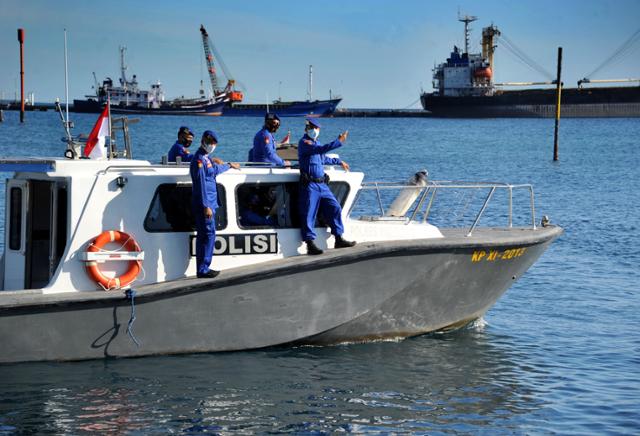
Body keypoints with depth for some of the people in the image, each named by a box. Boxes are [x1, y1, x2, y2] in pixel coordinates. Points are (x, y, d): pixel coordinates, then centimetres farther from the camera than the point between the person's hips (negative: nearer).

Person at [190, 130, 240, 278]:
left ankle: (203, 269, 14)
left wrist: (229, 165, 59)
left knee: (203, 236, 11)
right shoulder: (199, 159, -13)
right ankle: (203, 270, -10)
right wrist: (206, 206, -23)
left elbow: (215, 169, 41)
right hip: (204, 204, -10)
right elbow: (201, 183, -19)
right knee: (208, 235, -11)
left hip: (208, 204, 10)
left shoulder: (206, 159, 18)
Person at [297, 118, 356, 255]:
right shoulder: (304, 142, -8)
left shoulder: (315, 143, 21)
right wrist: (339, 141, -24)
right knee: (309, 214, -9)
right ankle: (310, 244, -10)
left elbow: (323, 159, 39)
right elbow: (322, 149, -24)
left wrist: (339, 161, 47)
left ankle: (339, 239, 14)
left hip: (322, 184, 9)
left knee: (335, 208, 7)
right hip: (309, 185, -9)